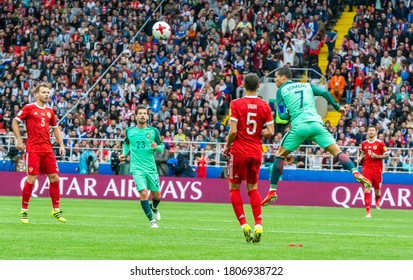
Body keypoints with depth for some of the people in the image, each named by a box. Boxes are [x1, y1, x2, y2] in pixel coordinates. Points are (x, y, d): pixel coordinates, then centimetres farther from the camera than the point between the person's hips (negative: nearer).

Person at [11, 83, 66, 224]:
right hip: (33, 149, -5)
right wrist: (19, 140, -7)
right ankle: (24, 211, 3)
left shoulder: (49, 111, 14)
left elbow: (55, 128, 23)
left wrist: (61, 145, 12)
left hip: (48, 149, 5)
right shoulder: (29, 108, -2)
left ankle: (56, 210, 12)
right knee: (31, 179, -8)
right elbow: (15, 122, 1)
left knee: (54, 178, 2)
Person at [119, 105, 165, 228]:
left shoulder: (153, 131, 0)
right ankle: (152, 220, -6)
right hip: (137, 168, -1)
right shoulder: (129, 131, 2)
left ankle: (154, 208, 44)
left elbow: (161, 147, 4)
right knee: (143, 193, -18)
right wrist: (124, 154, 5)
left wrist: (157, 147, -18)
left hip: (151, 168, 1)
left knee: (157, 195, 8)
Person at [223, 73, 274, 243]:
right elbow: (270, 132, -4)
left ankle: (244, 225, -5)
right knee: (253, 188, 15)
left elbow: (233, 131, -14)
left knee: (234, 188, 8)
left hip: (239, 151, -4)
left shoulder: (236, 104, -9)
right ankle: (258, 224, 0)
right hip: (256, 152, 4)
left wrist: (227, 146, 2)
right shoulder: (264, 106, 0)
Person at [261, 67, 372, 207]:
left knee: (280, 155, 13)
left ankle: (272, 191, 9)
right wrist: (337, 107, 18)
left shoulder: (281, 91, 13)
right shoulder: (307, 85, 22)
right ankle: (356, 173, -21)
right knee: (337, 152, 2)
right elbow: (324, 92, 9)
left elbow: (282, 114, 5)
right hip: (316, 124, 2)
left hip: (299, 126, -2)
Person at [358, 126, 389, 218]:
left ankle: (377, 200, 47)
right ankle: (368, 212, -10)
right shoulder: (364, 143, 7)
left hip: (377, 169, -2)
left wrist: (377, 156, -16)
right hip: (367, 169, 2)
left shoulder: (380, 143, -4)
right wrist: (361, 158, 4)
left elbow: (386, 155, -2)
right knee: (366, 190, -12)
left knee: (377, 191, 8)